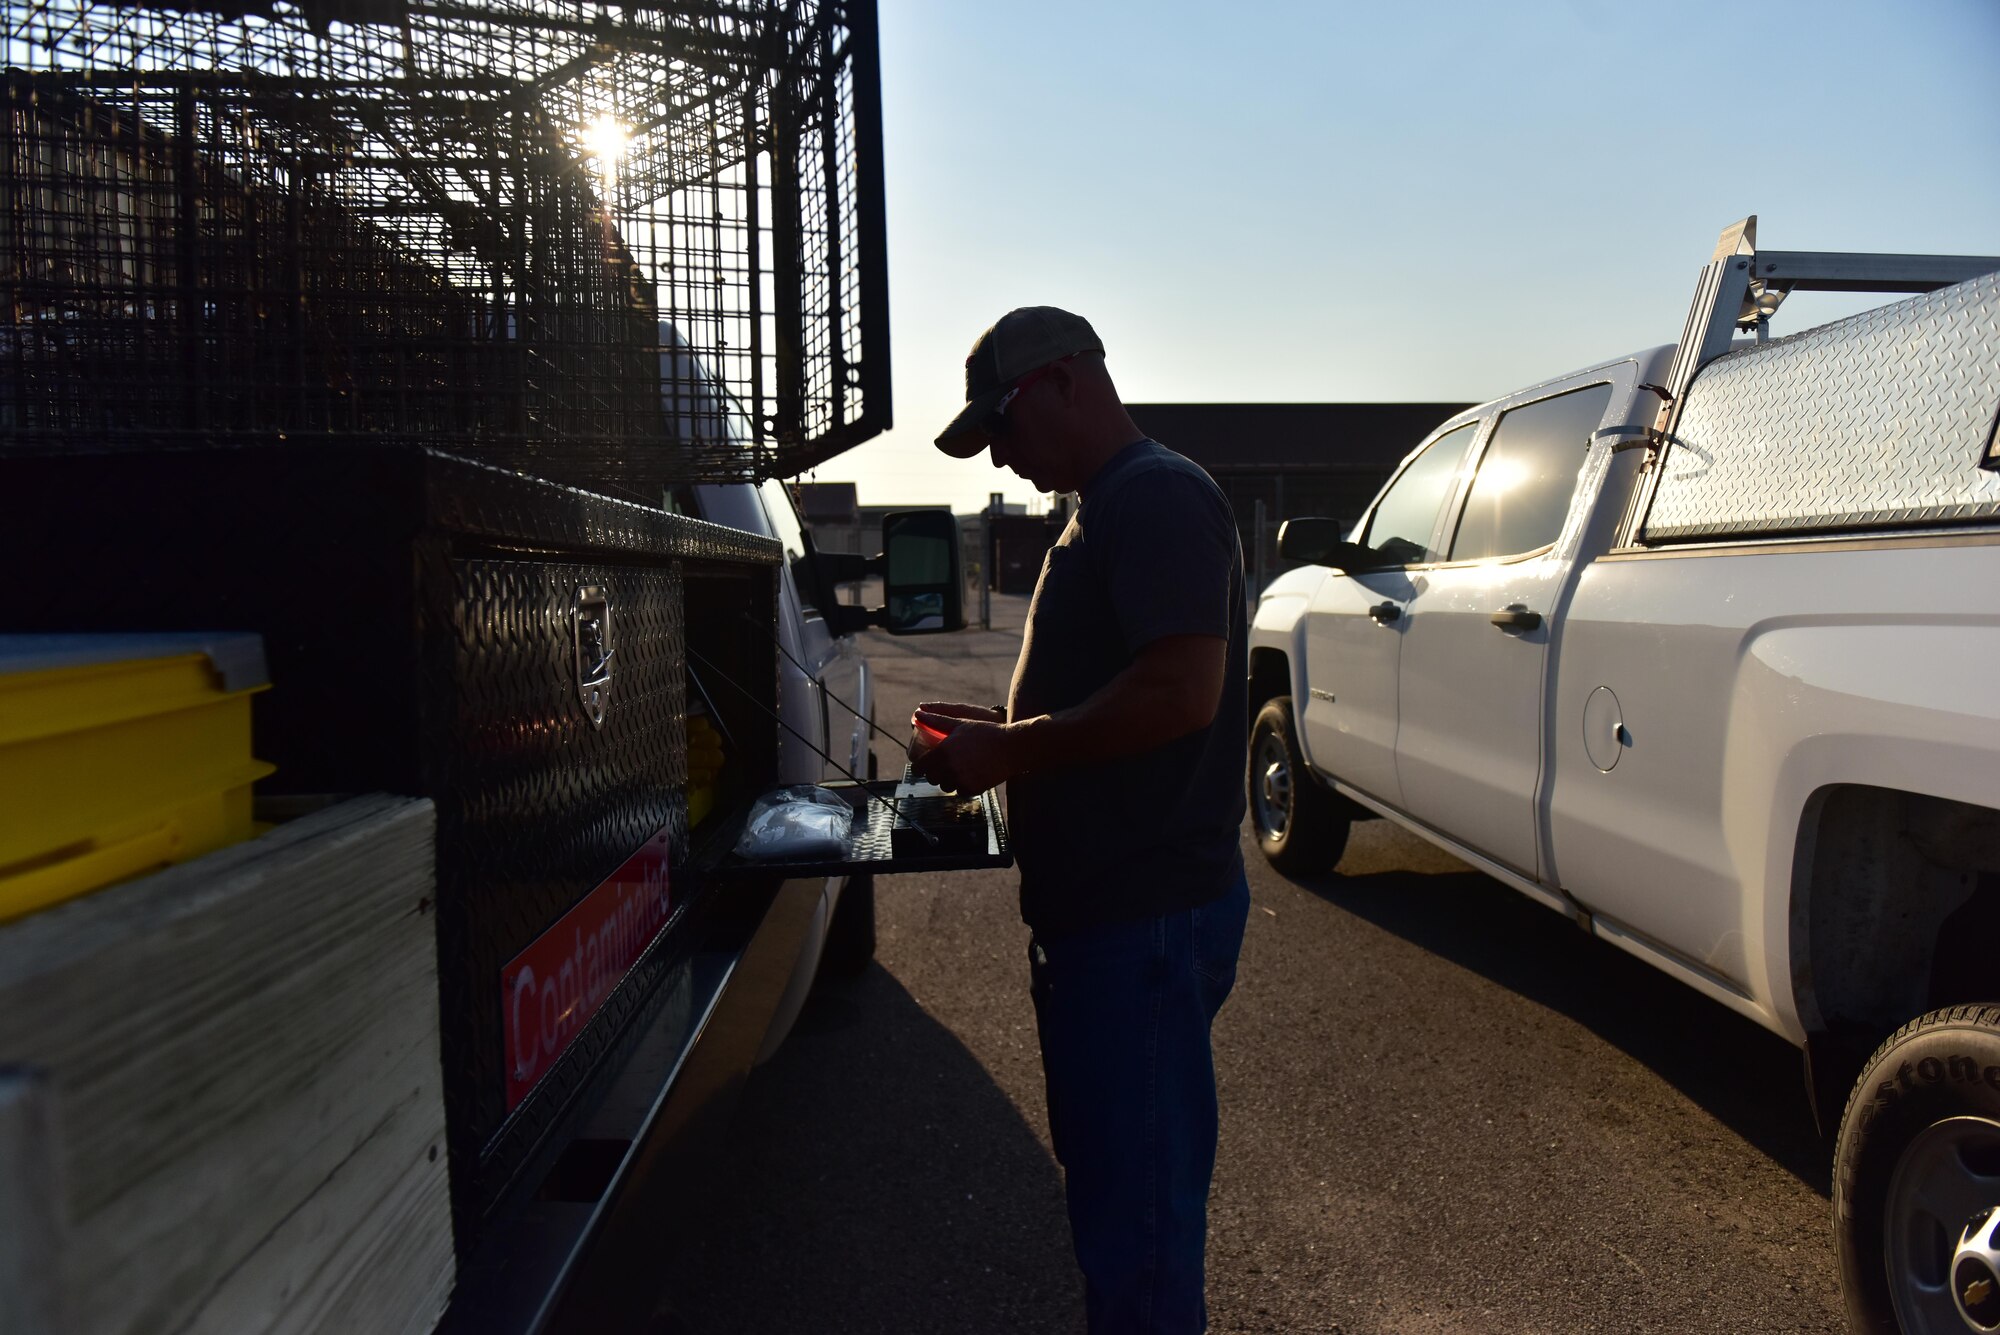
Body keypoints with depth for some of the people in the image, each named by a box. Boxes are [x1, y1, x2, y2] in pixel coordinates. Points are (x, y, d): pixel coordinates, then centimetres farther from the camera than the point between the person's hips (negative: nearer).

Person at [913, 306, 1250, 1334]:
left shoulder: (1158, 496, -15)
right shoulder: (1108, 509, 18)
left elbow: (1181, 691, -26)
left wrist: (1008, 753, -17)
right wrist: (999, 730, 11)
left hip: (1146, 919, -11)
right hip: (1102, 907, 11)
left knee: (1136, 1219, 1)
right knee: (1110, 1183, 22)